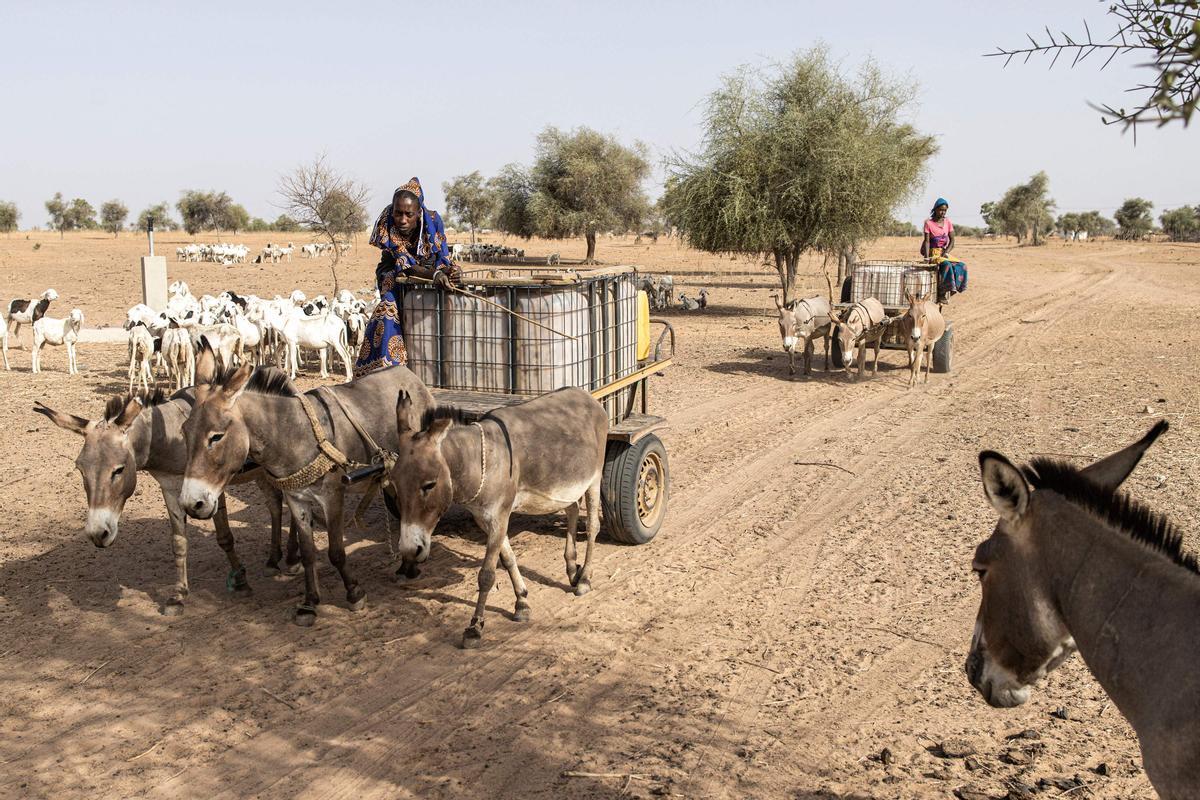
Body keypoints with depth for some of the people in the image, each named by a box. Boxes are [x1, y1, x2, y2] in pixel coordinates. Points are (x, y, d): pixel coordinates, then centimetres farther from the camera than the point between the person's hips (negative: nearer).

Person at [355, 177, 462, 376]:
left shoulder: (433, 220, -21)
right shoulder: (387, 226, -25)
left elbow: (441, 258, -15)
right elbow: (406, 267, -27)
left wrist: (451, 270, -39)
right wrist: (434, 274, -46)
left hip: (429, 277, 3)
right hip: (395, 277, -3)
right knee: (389, 309, -29)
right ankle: (383, 367, -23)